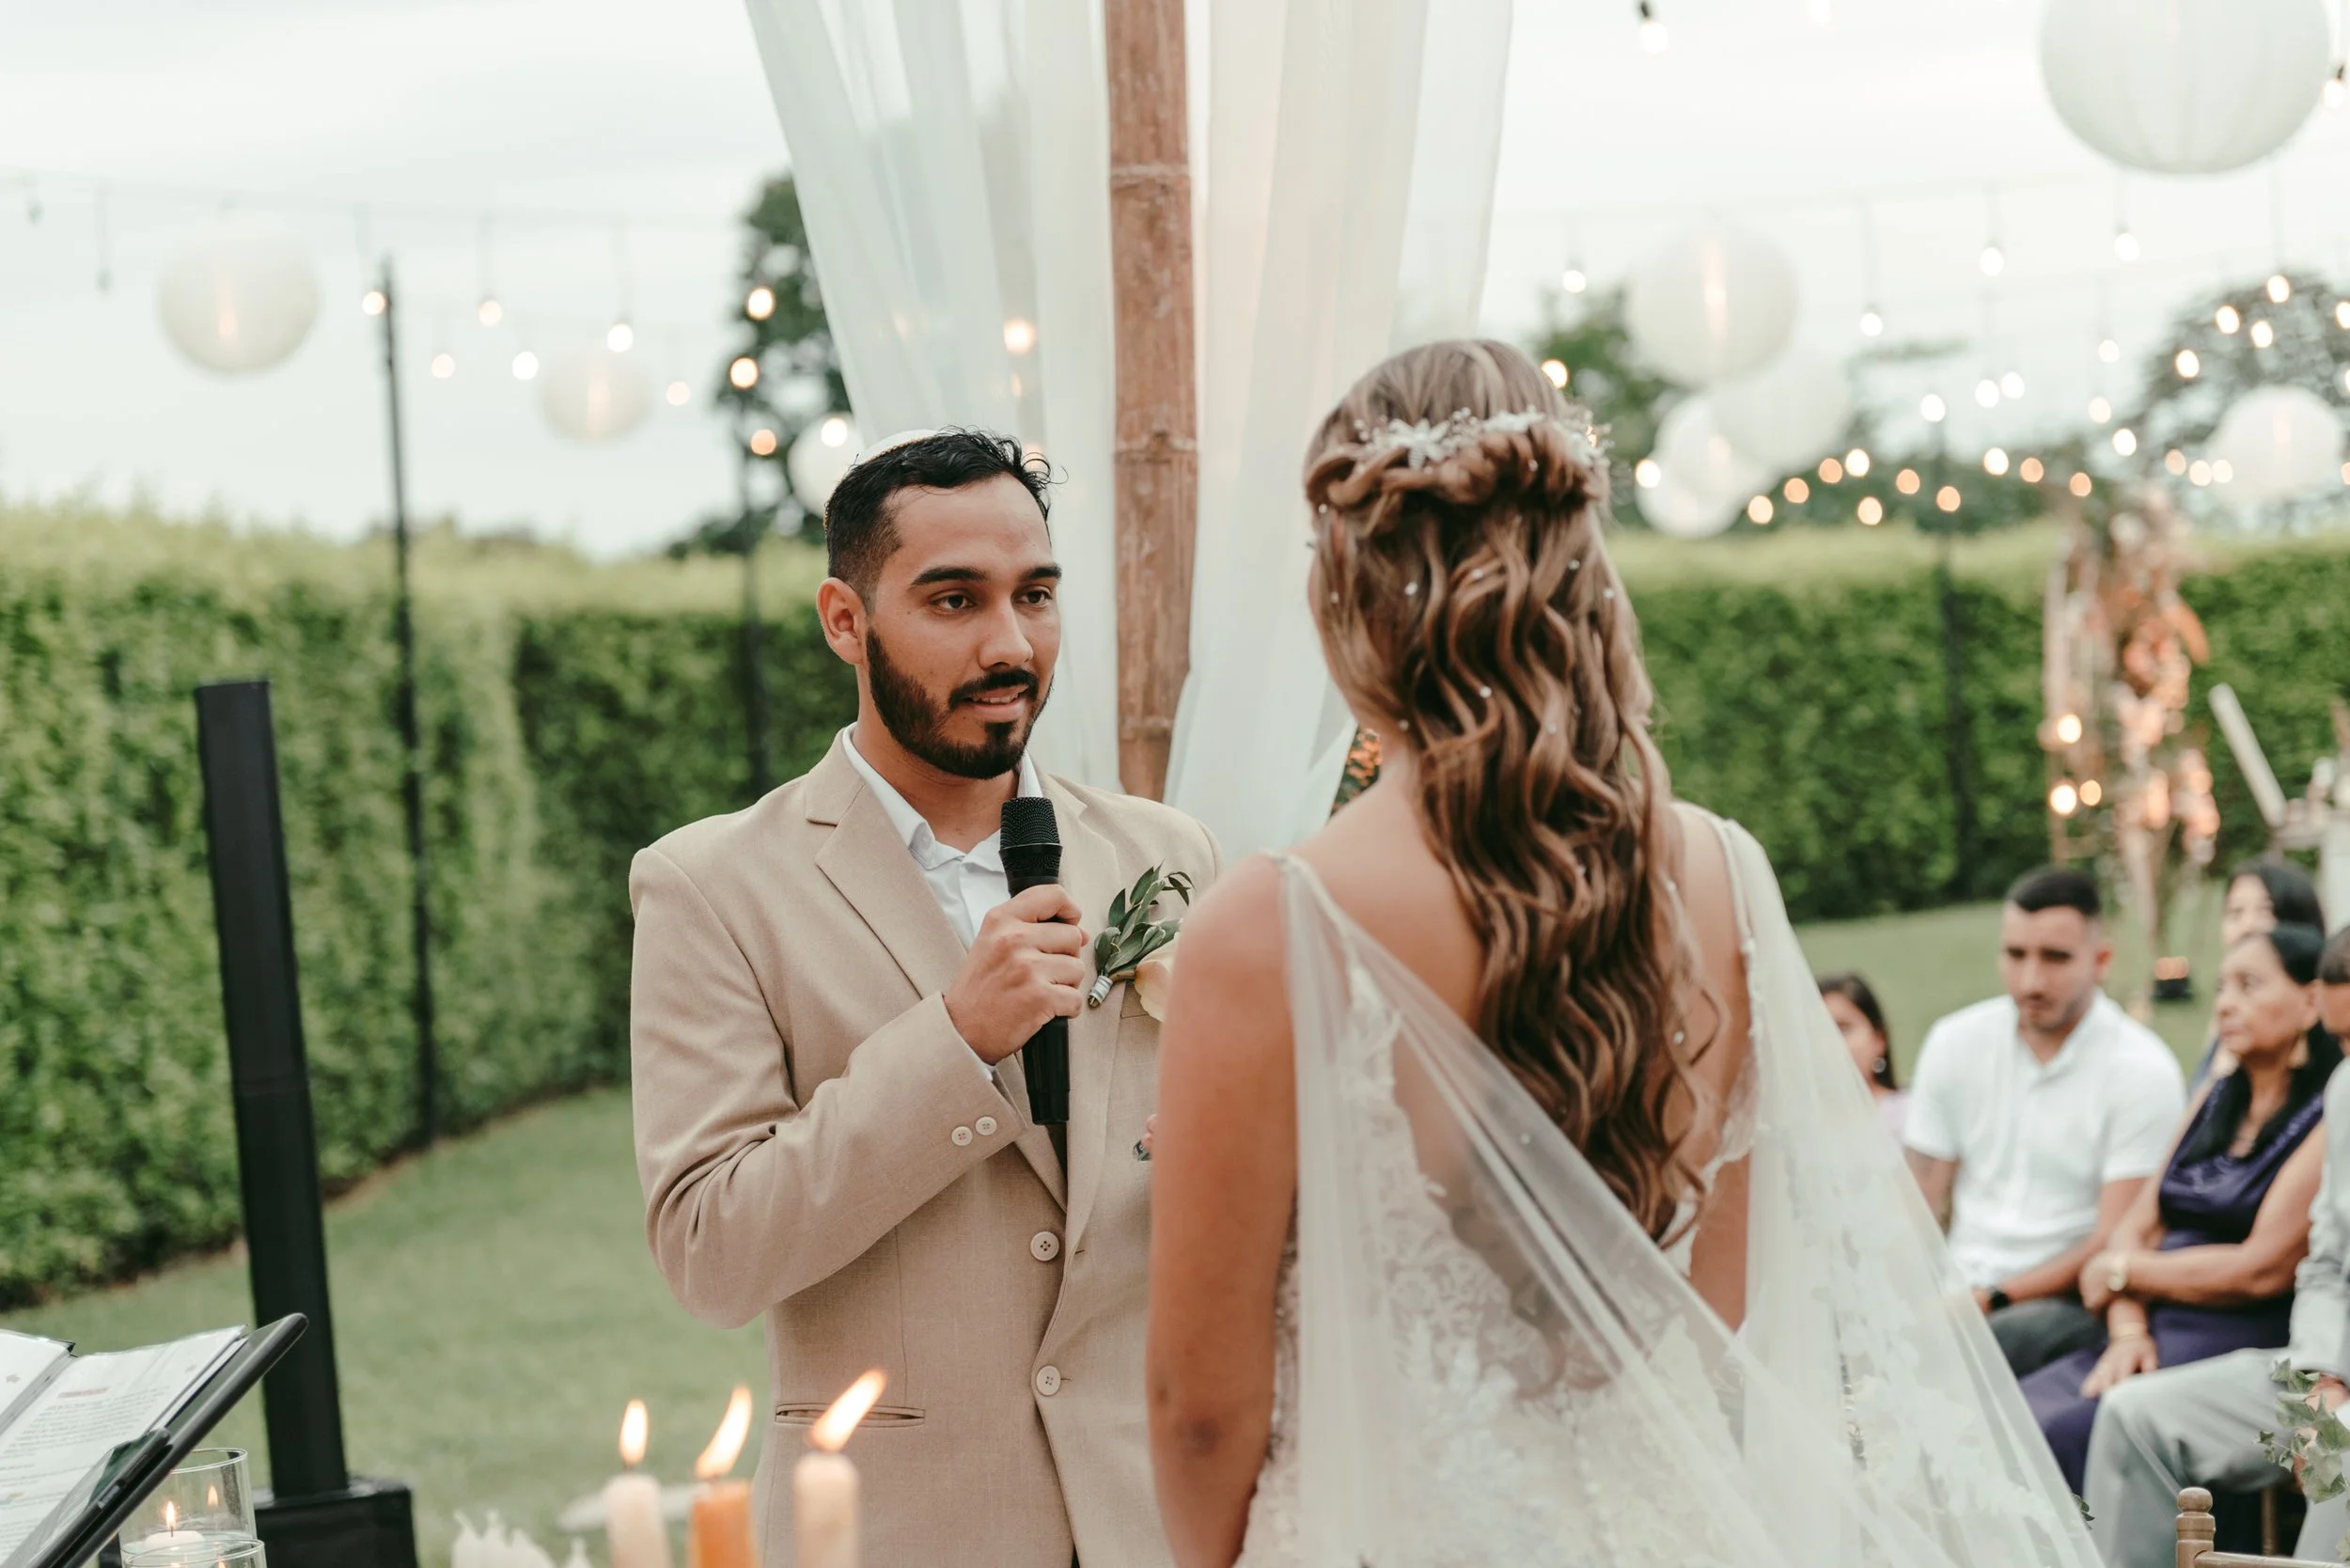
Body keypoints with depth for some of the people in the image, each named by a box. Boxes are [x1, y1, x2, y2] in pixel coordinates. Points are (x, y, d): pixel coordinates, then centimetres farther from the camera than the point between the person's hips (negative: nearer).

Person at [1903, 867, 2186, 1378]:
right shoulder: (1954, 1043, 10)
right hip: (1960, 1289, 4)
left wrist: (1993, 1298, -18)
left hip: (2068, 1299, -3)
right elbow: (1919, 1205, 12)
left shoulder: (2143, 1070, -4)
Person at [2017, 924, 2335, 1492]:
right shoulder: (2215, 1100, 19)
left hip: (2245, 1345, -7)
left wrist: (2121, 1272, -1)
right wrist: (2127, 1329, -6)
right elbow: (2137, 1226, 13)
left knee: (2060, 1435, -27)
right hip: (2156, 1333, 7)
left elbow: (2264, 1269, -13)